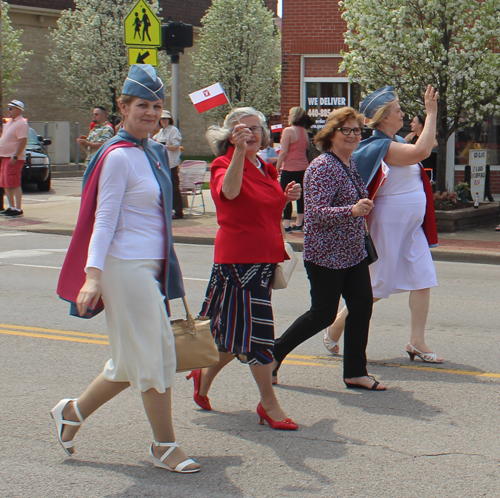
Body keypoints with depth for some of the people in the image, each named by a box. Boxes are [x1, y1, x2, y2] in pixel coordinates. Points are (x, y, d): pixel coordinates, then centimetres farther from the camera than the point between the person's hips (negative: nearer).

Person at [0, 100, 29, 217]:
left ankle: (18, 209, -7)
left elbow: (23, 141, -20)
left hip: (14, 158, -10)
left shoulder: (21, 123, -12)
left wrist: (15, 157, -24)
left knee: (14, 184, -10)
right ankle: (11, 207, 20)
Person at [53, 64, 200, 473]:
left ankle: (73, 411, 28)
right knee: (153, 357, -2)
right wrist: (94, 274, -22)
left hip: (151, 268, 9)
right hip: (127, 267, -9)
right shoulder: (118, 156, -12)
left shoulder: (153, 152, 13)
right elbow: (104, 220, -15)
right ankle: (165, 447, 10)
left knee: (135, 360, 13)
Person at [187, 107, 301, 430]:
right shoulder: (223, 164, -10)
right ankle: (269, 403, 3)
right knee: (255, 329, -5)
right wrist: (239, 149, -44)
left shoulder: (267, 170, 14)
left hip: (265, 257, 8)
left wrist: (287, 198, 5)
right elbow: (229, 191, -33)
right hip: (238, 256, -8)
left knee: (238, 332, 14)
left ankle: (205, 377, 35)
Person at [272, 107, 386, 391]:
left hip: (353, 252, 9)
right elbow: (317, 213, -26)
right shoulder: (323, 168, -17)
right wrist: (353, 211, -38)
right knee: (323, 315, -2)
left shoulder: (351, 164, 11)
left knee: (362, 306, 2)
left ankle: (356, 373, 11)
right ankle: (274, 354, 16)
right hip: (326, 255, -8)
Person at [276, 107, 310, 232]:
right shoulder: (305, 132, 9)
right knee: (301, 196, 11)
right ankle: (299, 223, 17)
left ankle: (286, 225, -4)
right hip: (304, 168, 7)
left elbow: (283, 152, -14)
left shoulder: (288, 131, -12)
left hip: (290, 169, -7)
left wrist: (277, 167, -7)